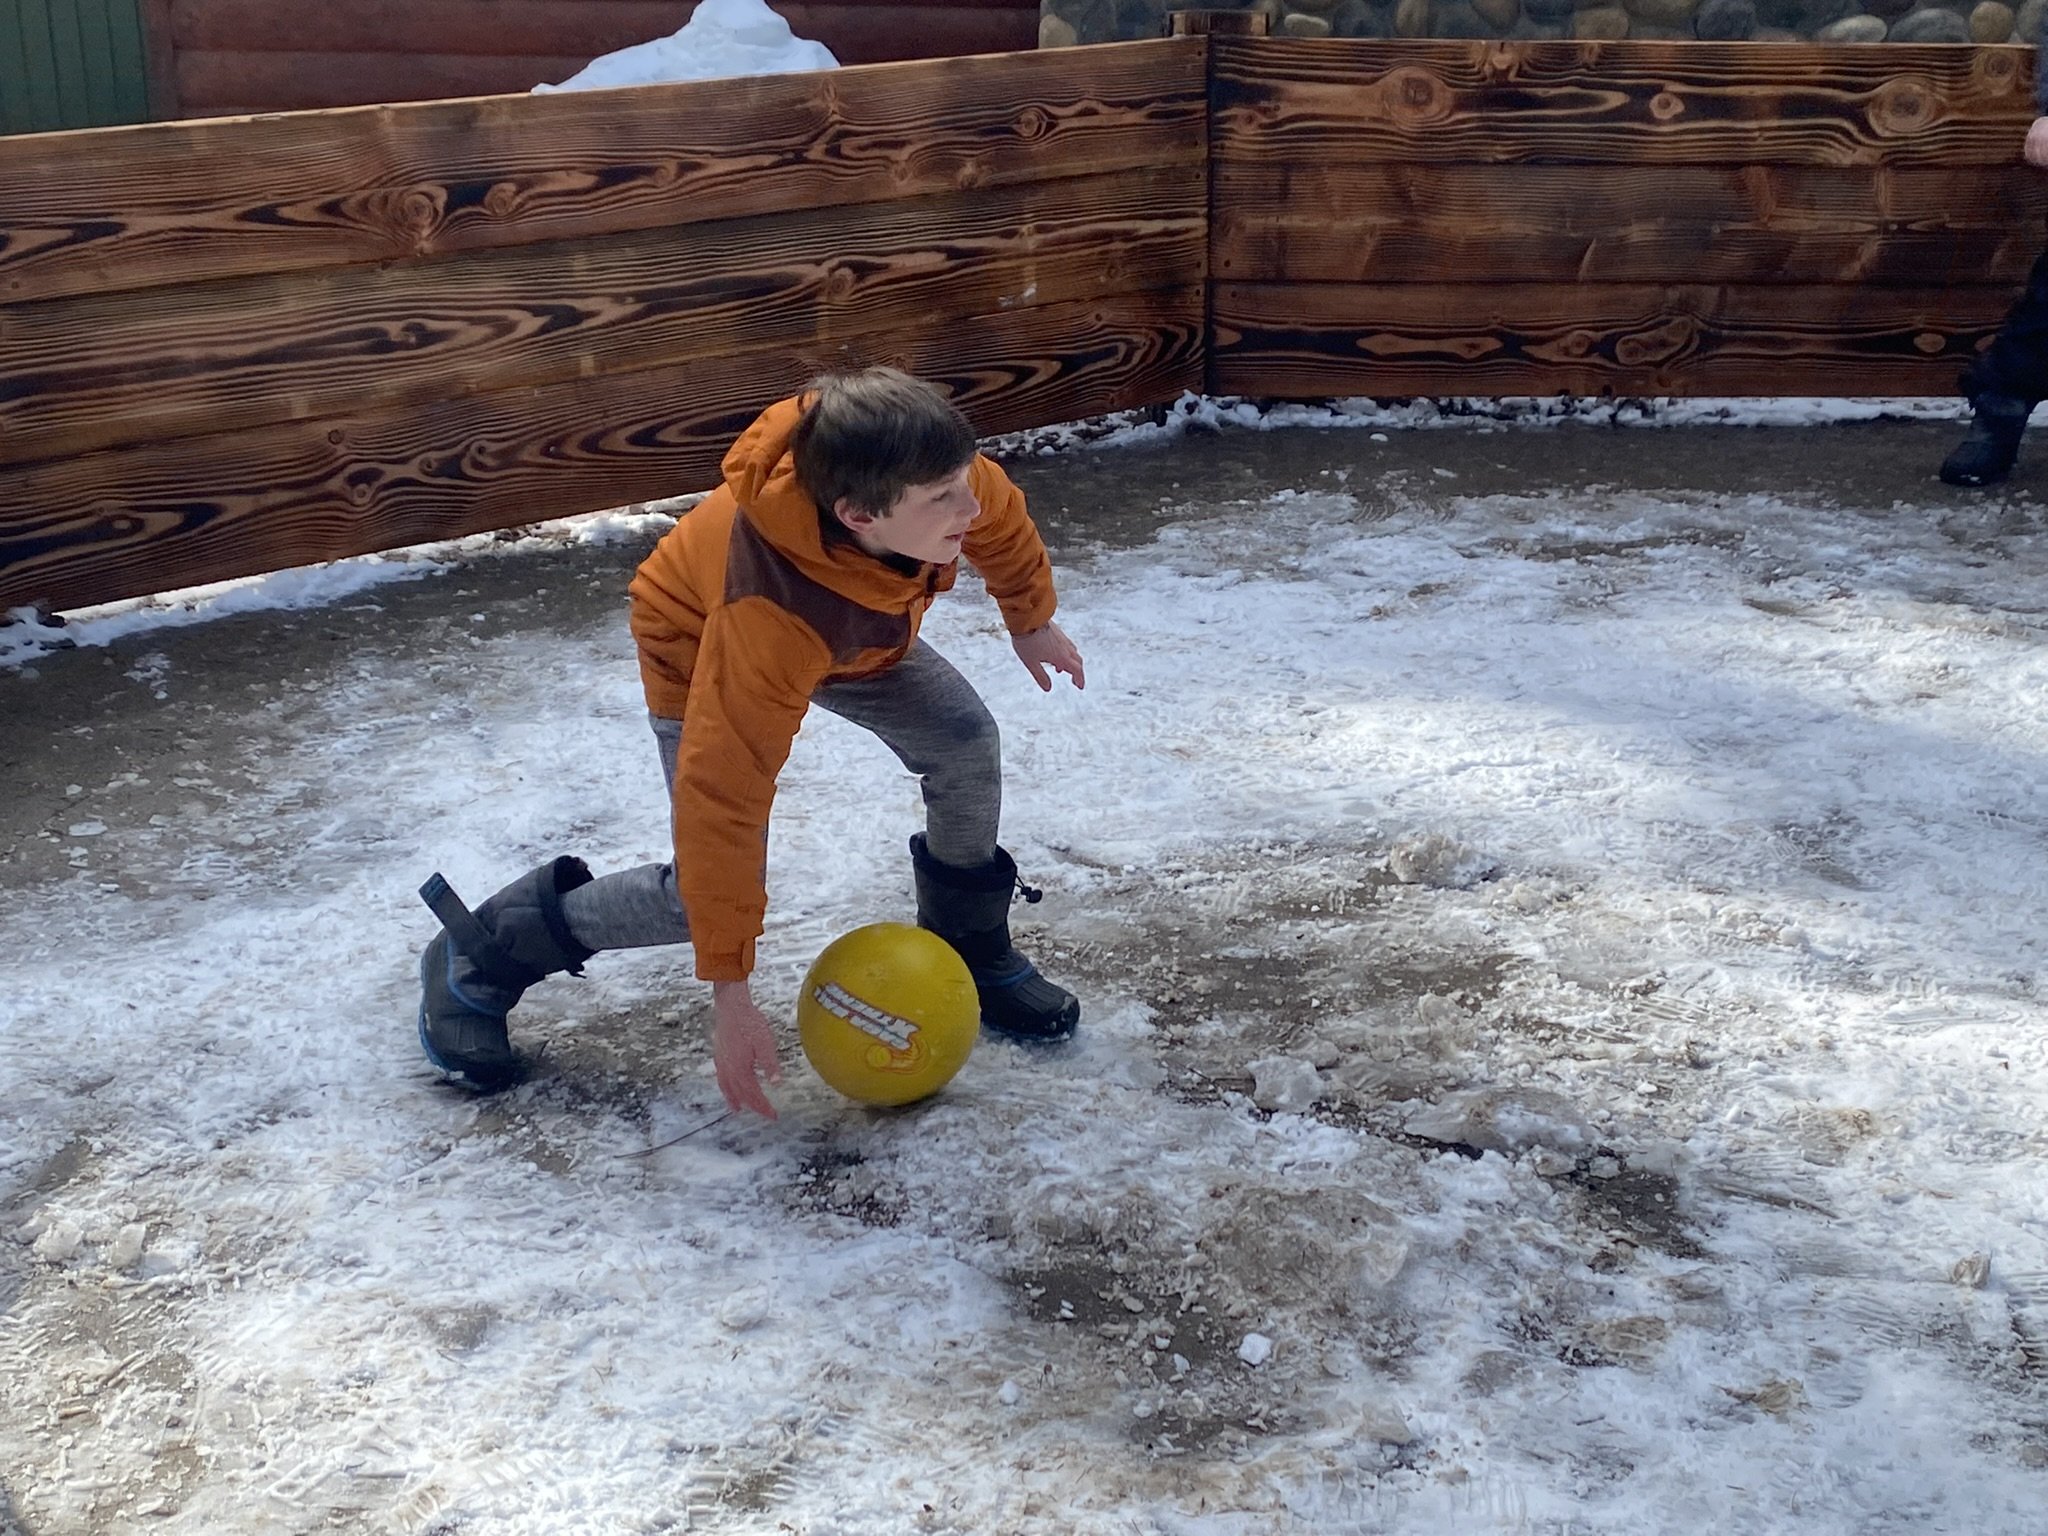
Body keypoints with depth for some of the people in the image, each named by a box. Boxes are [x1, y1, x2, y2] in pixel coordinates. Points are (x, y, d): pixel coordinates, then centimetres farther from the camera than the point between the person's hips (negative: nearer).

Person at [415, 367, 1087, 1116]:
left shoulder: (944, 478, -34)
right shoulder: (769, 615, -48)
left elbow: (1001, 518, -6)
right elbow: (721, 803, -42)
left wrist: (1031, 619, 13)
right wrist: (729, 994, -37)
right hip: (698, 647, -6)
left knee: (967, 750, -7)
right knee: (707, 886, -14)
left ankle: (973, 952, 19)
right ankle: (482, 956, 7)